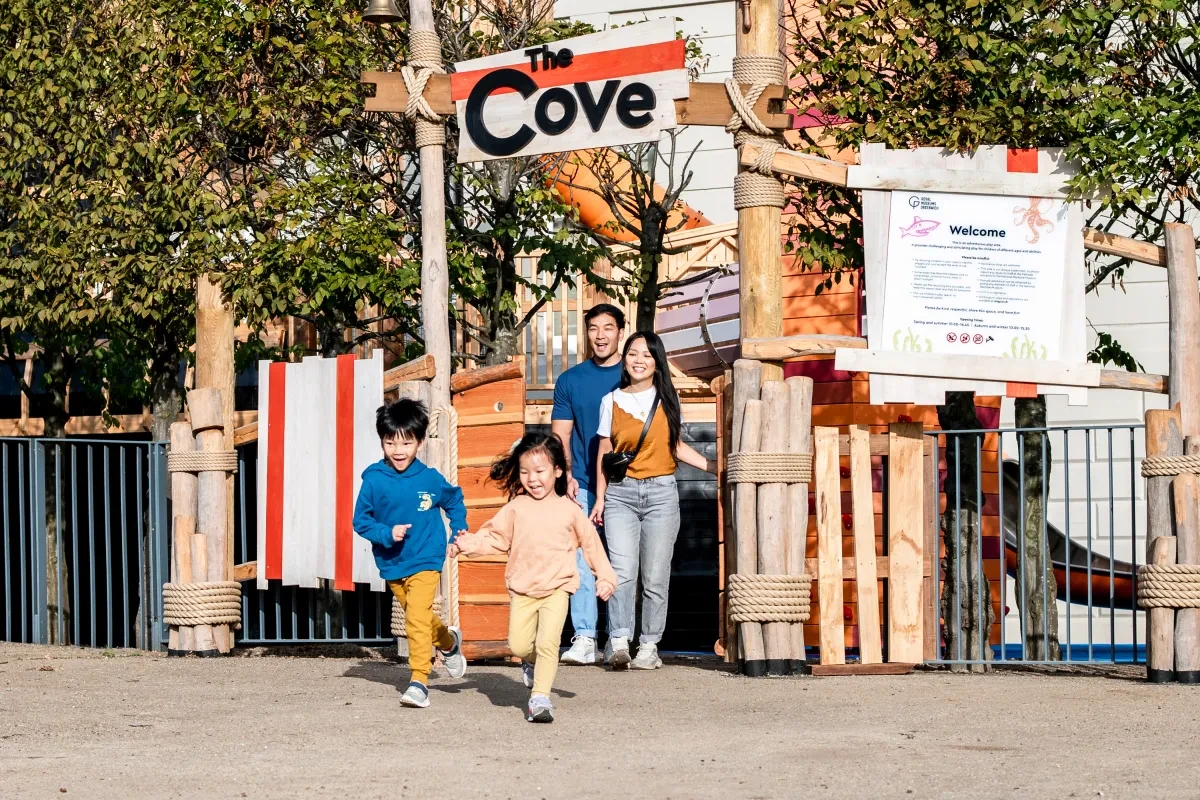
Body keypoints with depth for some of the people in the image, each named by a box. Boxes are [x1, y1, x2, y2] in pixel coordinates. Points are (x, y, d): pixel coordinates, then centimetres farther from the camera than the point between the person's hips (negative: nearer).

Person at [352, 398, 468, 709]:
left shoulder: (430, 479, -9)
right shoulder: (374, 480, -11)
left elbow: (455, 501, 11)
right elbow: (361, 520, -6)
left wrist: (459, 532, 0)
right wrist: (386, 533, -21)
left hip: (424, 561, -3)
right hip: (391, 564, 3)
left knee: (417, 619, -17)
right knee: (417, 617, 21)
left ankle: (419, 682, -14)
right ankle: (448, 642, 50)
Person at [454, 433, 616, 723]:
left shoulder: (569, 510, 2)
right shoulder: (516, 508, 4)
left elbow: (591, 543, 9)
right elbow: (497, 536, 4)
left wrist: (604, 576, 6)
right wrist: (472, 544, -14)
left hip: (557, 588, -2)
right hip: (522, 589, 2)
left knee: (548, 642, -16)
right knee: (518, 644, -2)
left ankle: (540, 697, -10)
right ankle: (532, 662, 33)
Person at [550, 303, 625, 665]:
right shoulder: (570, 380, 11)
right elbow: (560, 434, 10)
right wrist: (566, 475, -6)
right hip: (583, 486, 1)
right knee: (582, 563, -8)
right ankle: (583, 639, -10)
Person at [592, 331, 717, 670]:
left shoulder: (668, 400, 9)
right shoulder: (612, 401, 7)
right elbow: (604, 453, 11)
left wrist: (714, 467, 7)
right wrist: (600, 498, 7)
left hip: (661, 493, 1)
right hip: (621, 494, -1)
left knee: (655, 577, -2)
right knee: (622, 571, -15)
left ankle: (649, 647, 3)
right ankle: (619, 642, -21)